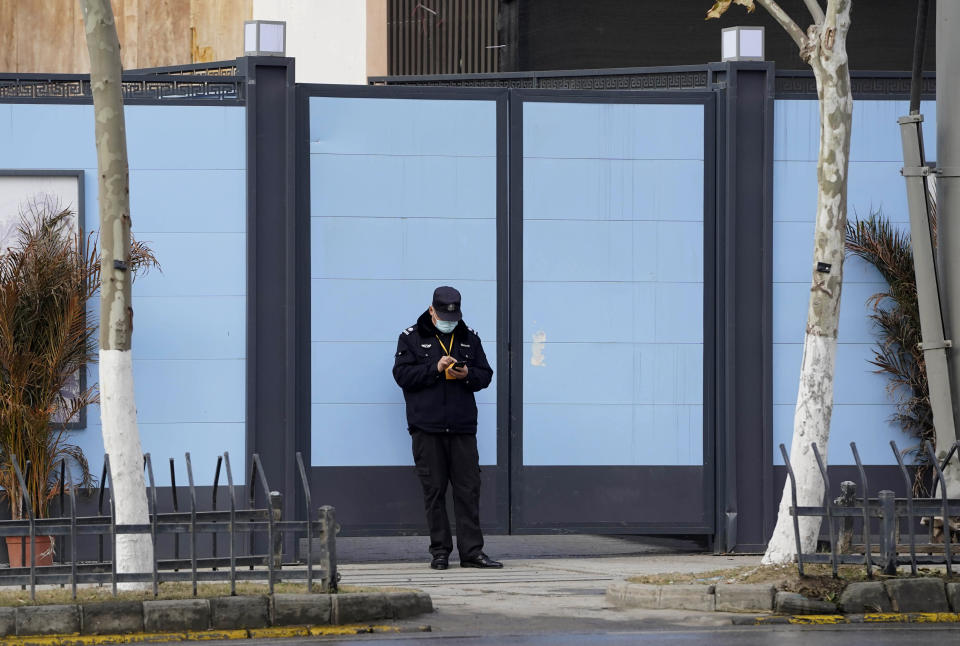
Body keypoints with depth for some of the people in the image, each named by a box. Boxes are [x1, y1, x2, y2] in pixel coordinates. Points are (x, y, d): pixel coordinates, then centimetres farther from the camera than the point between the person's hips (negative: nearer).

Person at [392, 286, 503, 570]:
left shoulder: (469, 338, 14)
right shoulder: (411, 338, 5)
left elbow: (485, 375, 14)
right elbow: (402, 374, -5)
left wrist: (468, 374, -7)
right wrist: (435, 368, -16)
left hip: (462, 427, 2)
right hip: (427, 428, -2)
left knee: (469, 488, -2)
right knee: (434, 490, -1)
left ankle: (471, 551, 0)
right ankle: (440, 551, 5)